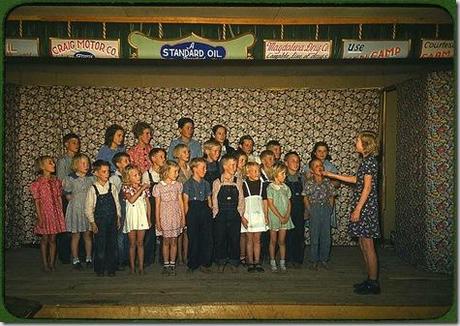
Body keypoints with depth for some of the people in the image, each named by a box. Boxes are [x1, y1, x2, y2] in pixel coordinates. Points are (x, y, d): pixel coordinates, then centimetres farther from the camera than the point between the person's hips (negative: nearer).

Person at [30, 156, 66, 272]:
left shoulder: (56, 181, 3)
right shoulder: (37, 184, -8)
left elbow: (59, 198, 7)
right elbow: (37, 202, -6)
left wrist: (61, 214, 6)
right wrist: (40, 218, -9)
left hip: (56, 213, 3)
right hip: (45, 213, -3)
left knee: (53, 239, 9)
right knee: (45, 239, 6)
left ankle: (52, 263, 19)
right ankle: (45, 264, 18)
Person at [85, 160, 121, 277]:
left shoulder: (112, 187, 3)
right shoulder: (93, 189, -7)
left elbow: (117, 203, 9)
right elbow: (88, 208, -5)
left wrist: (118, 217, 6)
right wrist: (92, 223, -8)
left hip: (112, 220, 3)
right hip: (99, 221, -3)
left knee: (112, 244, 7)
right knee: (100, 245, 3)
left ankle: (111, 269, 20)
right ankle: (100, 269, 18)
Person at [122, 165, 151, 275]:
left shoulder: (144, 187, 4)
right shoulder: (126, 187, -4)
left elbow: (148, 203, 9)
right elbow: (131, 200, -21)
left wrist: (149, 218, 8)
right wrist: (141, 189, -20)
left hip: (142, 217, 2)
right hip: (132, 217, -2)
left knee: (140, 243, 7)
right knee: (132, 243, 7)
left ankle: (141, 267, 12)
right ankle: (132, 267, 17)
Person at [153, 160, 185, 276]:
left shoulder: (178, 185, 3)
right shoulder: (158, 187, -4)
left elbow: (181, 202, 7)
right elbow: (157, 205, -1)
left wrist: (183, 217, 6)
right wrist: (157, 221, -3)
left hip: (176, 217, 2)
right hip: (164, 217, -2)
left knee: (174, 241, 6)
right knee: (166, 241, 6)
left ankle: (172, 264, 15)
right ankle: (166, 265, 16)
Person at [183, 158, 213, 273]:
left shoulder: (206, 183, 12)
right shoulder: (188, 184, -1)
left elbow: (209, 200, 14)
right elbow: (185, 202, -3)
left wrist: (210, 212, 6)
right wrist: (186, 216, -8)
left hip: (205, 211, 4)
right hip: (193, 211, -4)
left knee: (207, 238, 2)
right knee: (193, 239, 2)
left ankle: (204, 263, 14)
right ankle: (192, 264, 16)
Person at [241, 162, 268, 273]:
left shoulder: (262, 184, 7)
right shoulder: (243, 184, -4)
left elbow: (264, 201, 11)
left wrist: (266, 215, 7)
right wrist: (242, 217, -11)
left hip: (259, 214, 3)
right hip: (248, 214, -3)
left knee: (257, 239, 6)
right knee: (250, 239, 3)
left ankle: (257, 263, 11)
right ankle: (250, 263, 10)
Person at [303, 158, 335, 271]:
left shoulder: (327, 181, 1)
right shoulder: (309, 182, -5)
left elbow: (331, 196, 8)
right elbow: (306, 198, 0)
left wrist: (330, 209, 1)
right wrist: (309, 211, -4)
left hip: (326, 210, 2)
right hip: (314, 210, -2)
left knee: (326, 237, 8)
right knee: (314, 237, 4)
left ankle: (324, 259, 22)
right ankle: (314, 261, 16)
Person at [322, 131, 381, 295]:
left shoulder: (369, 161, -14)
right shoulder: (367, 161, 15)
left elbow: (367, 188, -18)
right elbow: (355, 179, 23)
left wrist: (357, 209, -18)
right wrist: (332, 175, 26)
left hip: (365, 207, -10)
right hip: (363, 207, 10)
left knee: (368, 246, -3)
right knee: (363, 244, 14)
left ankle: (373, 284, 6)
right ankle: (370, 280, 23)